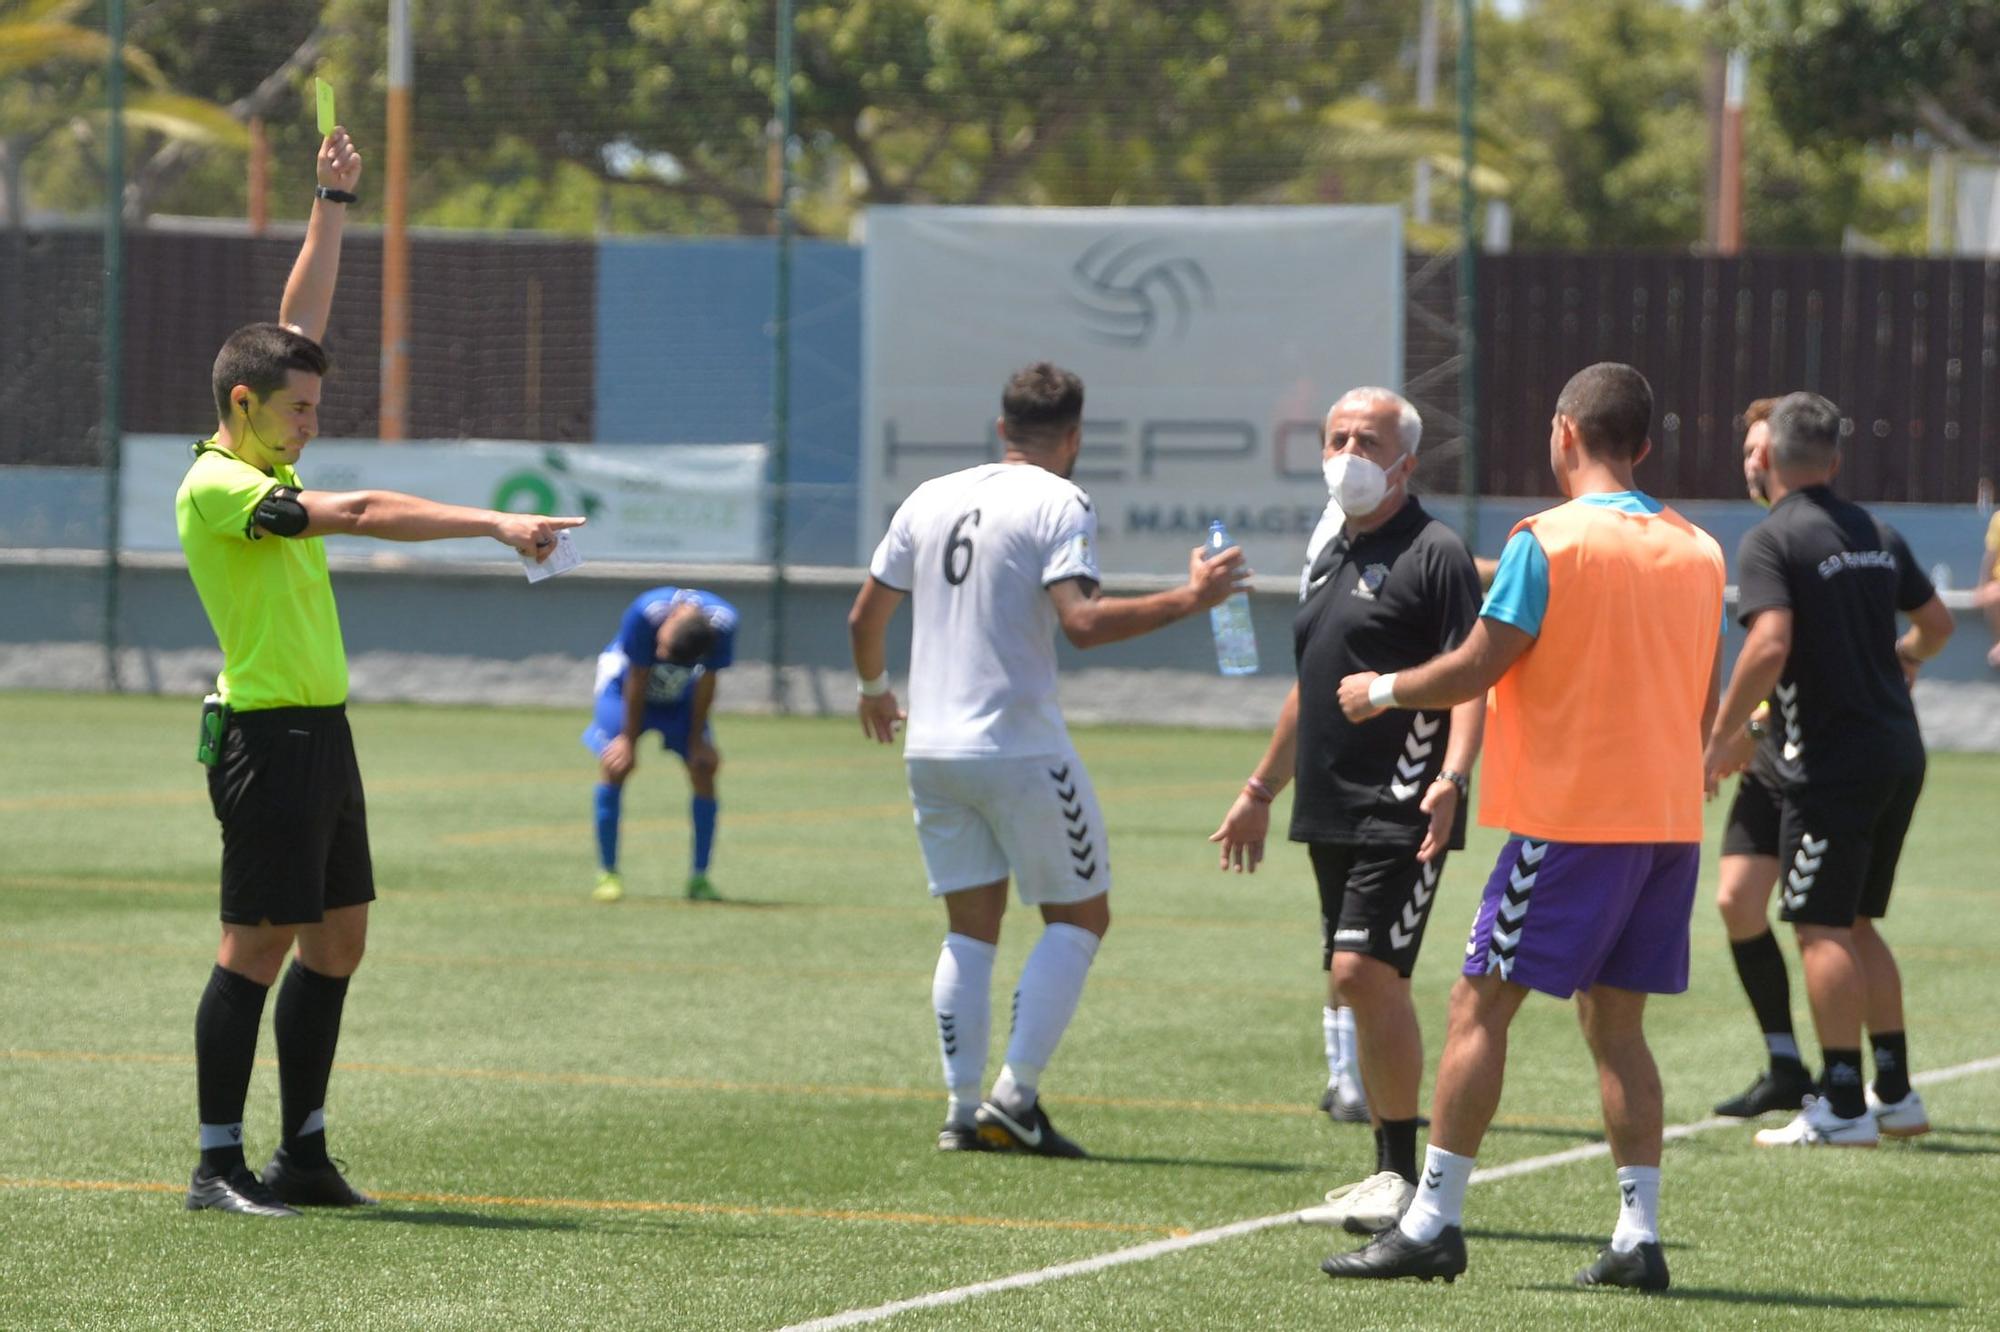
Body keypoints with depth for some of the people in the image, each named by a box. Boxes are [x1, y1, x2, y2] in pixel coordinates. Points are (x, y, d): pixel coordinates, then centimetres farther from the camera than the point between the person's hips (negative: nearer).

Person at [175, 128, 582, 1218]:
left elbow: (301, 320, 19)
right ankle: (218, 1165, -4)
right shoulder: (218, 485, -15)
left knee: (338, 937, 10)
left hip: (320, 733, 10)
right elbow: (358, 513, -25)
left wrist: (333, 205, 18)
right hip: (268, 736, -10)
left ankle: (303, 1156, 15)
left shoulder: (263, 466, 11)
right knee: (259, 944, -7)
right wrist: (495, 524, -29)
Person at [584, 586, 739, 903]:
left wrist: (697, 741, -9)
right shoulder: (644, 614, -39)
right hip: (625, 678, -2)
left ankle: (700, 878, -2)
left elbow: (706, 683, -17)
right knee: (614, 764, -16)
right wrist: (629, 739, -16)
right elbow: (637, 681, -26)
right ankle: (607, 874, -7)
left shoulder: (722, 623, -34)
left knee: (704, 770, -9)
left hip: (681, 693, 2)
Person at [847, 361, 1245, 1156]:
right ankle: (1014, 1098, -5)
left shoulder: (931, 500, 10)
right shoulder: (1058, 504, -8)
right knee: (1080, 916, 5)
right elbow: (1082, 622, -22)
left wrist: (873, 689, 35)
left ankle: (962, 1108, 6)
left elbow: (865, 618, 16)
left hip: (932, 751, 6)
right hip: (1021, 748, -6)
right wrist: (1189, 599, -16)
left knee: (971, 926, 12)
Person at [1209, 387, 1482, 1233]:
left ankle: (1404, 1175, -11)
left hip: (1401, 814, -9)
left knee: (1365, 973, -17)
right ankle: (1391, 1176, 15)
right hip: (1330, 814, 9)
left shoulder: (1434, 554, -7)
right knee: (1358, 987, 9)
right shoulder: (1329, 557, 19)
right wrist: (1261, 790, 32)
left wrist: (1451, 777, -30)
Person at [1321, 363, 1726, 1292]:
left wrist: (1383, 691, 7)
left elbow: (1477, 667, -10)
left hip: (1571, 820, -6)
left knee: (1481, 1005, -1)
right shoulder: (1699, 551, 10)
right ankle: (1639, 1236, 4)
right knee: (1615, 1021, 11)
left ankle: (1433, 1221, -3)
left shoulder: (1547, 542, -10)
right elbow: (1704, 704, 14)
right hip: (1668, 819, 6)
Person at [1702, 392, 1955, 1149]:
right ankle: (1895, 1093, 18)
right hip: (1898, 752, 8)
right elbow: (1937, 623, 21)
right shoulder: (1876, 536, 11)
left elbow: (1770, 645, -23)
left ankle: (1842, 1107, -5)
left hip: (1828, 759, -7)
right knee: (1856, 924, 17)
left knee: (1823, 929, -3)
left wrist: (1721, 737, -14)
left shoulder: (1770, 543, -11)